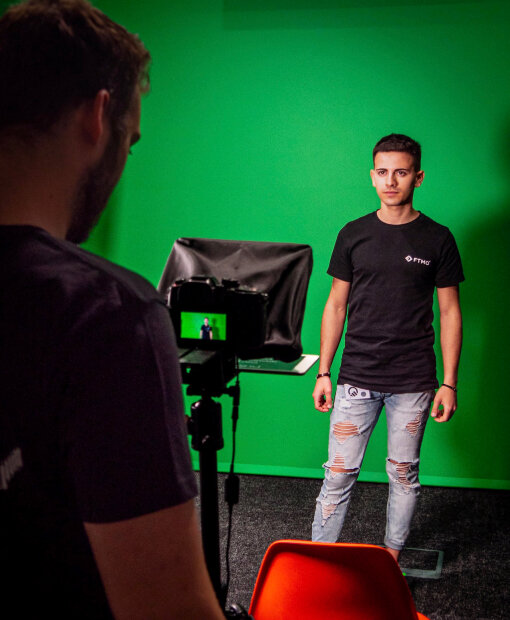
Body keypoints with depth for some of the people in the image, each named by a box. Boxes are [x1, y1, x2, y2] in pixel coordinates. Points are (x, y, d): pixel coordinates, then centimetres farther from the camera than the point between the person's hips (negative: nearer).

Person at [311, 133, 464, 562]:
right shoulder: (353, 235, 5)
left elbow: (450, 312, 3)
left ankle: (392, 558, 27)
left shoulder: (437, 239, 1)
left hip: (413, 381, -1)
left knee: (404, 474, 10)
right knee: (339, 474, 1)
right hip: (357, 378, 1)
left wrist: (449, 383, -2)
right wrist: (324, 372, 5)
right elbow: (336, 305, 9)